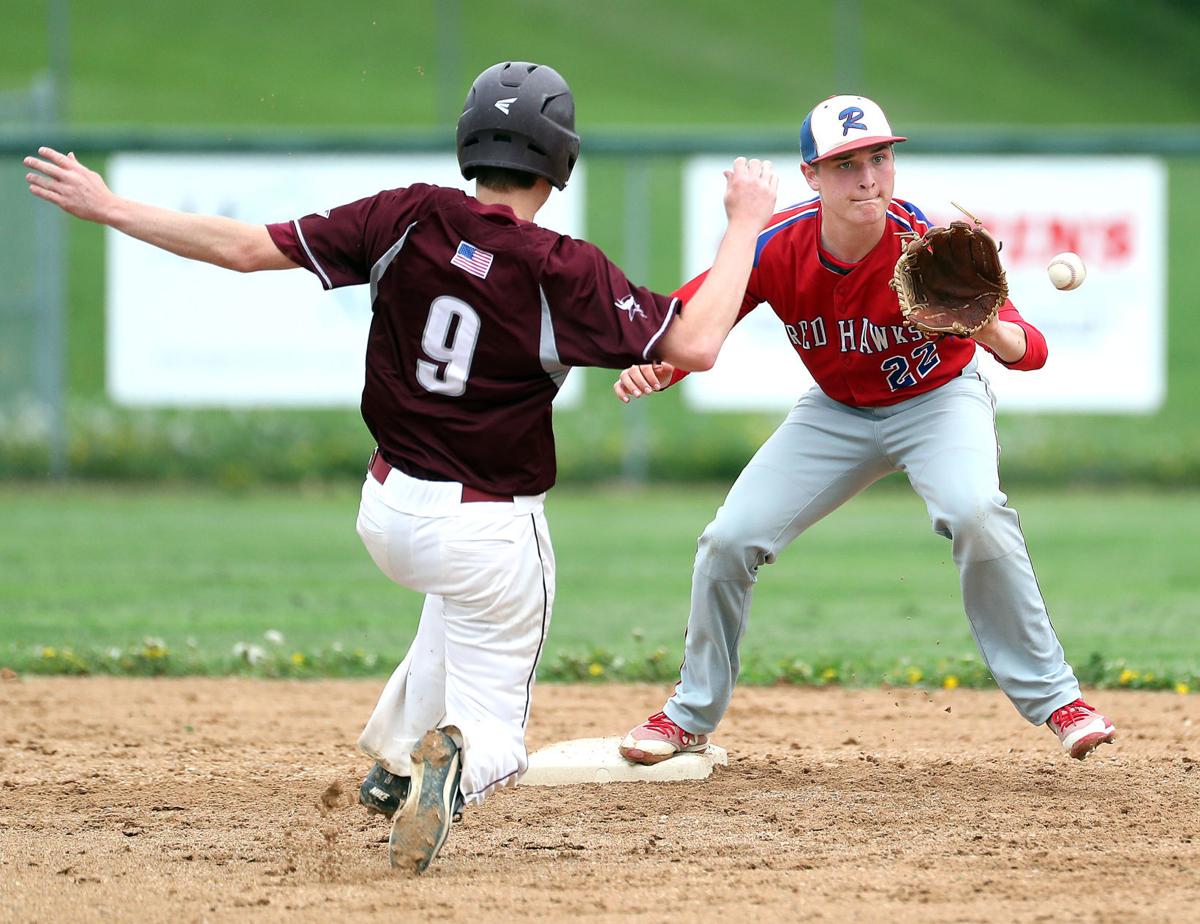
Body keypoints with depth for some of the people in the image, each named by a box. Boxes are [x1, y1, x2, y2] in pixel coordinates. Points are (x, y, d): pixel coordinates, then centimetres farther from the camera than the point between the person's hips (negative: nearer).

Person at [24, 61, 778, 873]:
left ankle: (397, 760, 33)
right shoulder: (562, 271, -19)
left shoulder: (407, 220, -9)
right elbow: (695, 345, -20)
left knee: (461, 594, 39)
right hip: (491, 535, -5)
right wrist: (746, 225, -9)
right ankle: (457, 761, -31)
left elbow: (247, 247, -9)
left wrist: (109, 209, 0)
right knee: (493, 736, 5)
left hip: (388, 515, 5)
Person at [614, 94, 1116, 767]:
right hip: (836, 412, 3)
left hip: (938, 401, -3)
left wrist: (988, 327, -60)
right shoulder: (778, 248, -22)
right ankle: (692, 716, 20)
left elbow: (1030, 351, -36)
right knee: (729, 540, -5)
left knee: (976, 511, -33)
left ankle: (1052, 696, -18)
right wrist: (650, 365, -37)